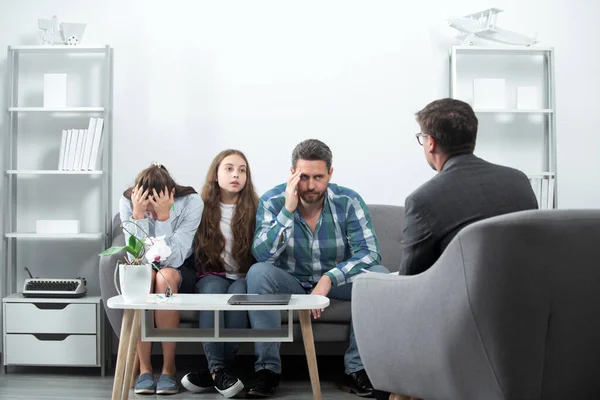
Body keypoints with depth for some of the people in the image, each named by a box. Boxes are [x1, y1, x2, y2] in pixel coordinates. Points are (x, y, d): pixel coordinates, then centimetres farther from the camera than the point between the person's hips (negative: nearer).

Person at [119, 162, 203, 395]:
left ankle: (169, 368, -25)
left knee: (165, 276, -35)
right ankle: (144, 369, -25)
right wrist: (138, 215, -32)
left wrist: (163, 216, -36)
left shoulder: (191, 202, -21)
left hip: (180, 273, -1)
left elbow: (174, 258, -27)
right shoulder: (127, 201, -16)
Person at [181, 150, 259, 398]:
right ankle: (219, 370, -33)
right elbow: (197, 252, 8)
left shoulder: (255, 208, 1)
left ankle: (216, 371, -29)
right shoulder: (203, 208, 4)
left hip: (244, 277, -1)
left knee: (238, 293, -34)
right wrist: (203, 276, -7)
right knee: (213, 290, -33)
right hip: (213, 276, 1)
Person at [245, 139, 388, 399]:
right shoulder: (272, 201, -13)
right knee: (257, 273, -30)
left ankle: (357, 368, -16)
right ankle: (267, 368, -20)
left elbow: (369, 252, -22)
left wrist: (329, 279, -35)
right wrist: (288, 210, -34)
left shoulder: (348, 201, -14)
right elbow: (262, 255, -25)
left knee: (379, 276, -26)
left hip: (337, 281, 1)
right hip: (290, 282, 0)